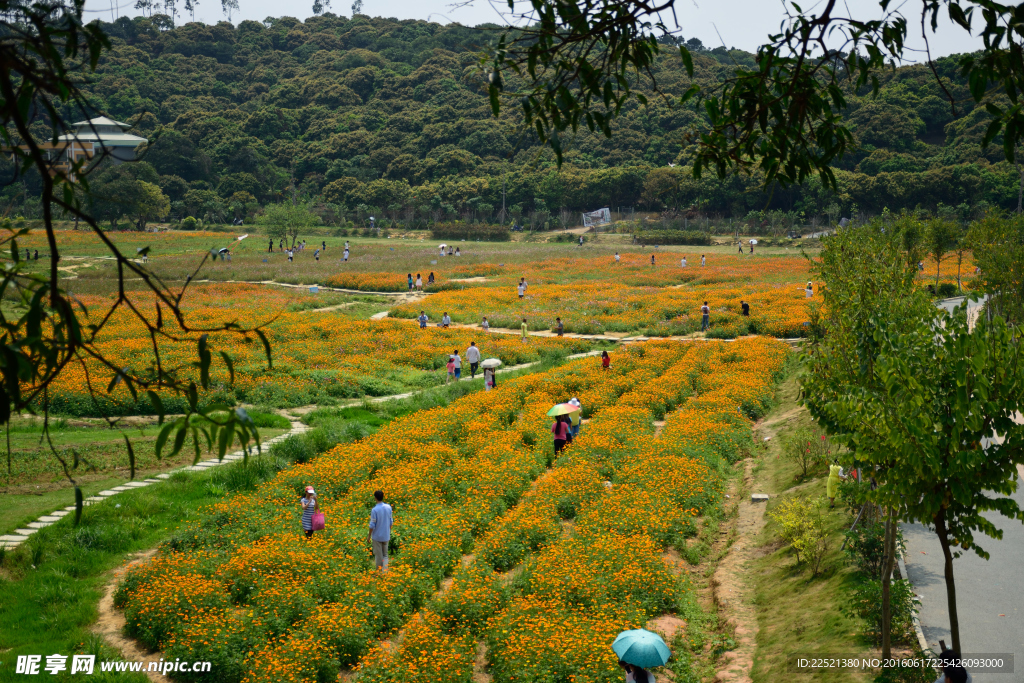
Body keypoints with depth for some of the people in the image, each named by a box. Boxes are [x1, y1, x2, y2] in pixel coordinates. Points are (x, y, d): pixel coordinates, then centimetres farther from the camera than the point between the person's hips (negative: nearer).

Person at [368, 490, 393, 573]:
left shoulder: (374, 510, -19)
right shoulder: (388, 507, -3)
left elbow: (372, 525, -15)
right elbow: (391, 522, 6)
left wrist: (369, 536, -3)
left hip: (377, 537, -4)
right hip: (386, 536, 4)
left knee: (378, 556, 6)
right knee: (385, 555, 14)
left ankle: (380, 573, 14)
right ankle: (385, 571, 5)